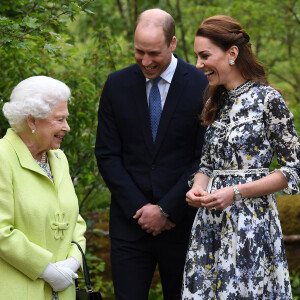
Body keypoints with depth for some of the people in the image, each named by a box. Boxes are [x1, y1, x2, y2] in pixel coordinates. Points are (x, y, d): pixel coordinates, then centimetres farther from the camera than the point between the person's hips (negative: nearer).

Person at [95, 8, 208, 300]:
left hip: (182, 221, -2)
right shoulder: (117, 85, 3)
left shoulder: (201, 86, -5)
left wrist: (166, 210, -9)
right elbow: (107, 155, 3)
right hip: (130, 221, 2)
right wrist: (139, 208, -6)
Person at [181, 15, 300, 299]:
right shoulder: (215, 104, 13)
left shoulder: (268, 98, -8)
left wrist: (236, 193, -16)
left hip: (251, 220, -6)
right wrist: (198, 189, -3)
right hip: (210, 221, 6)